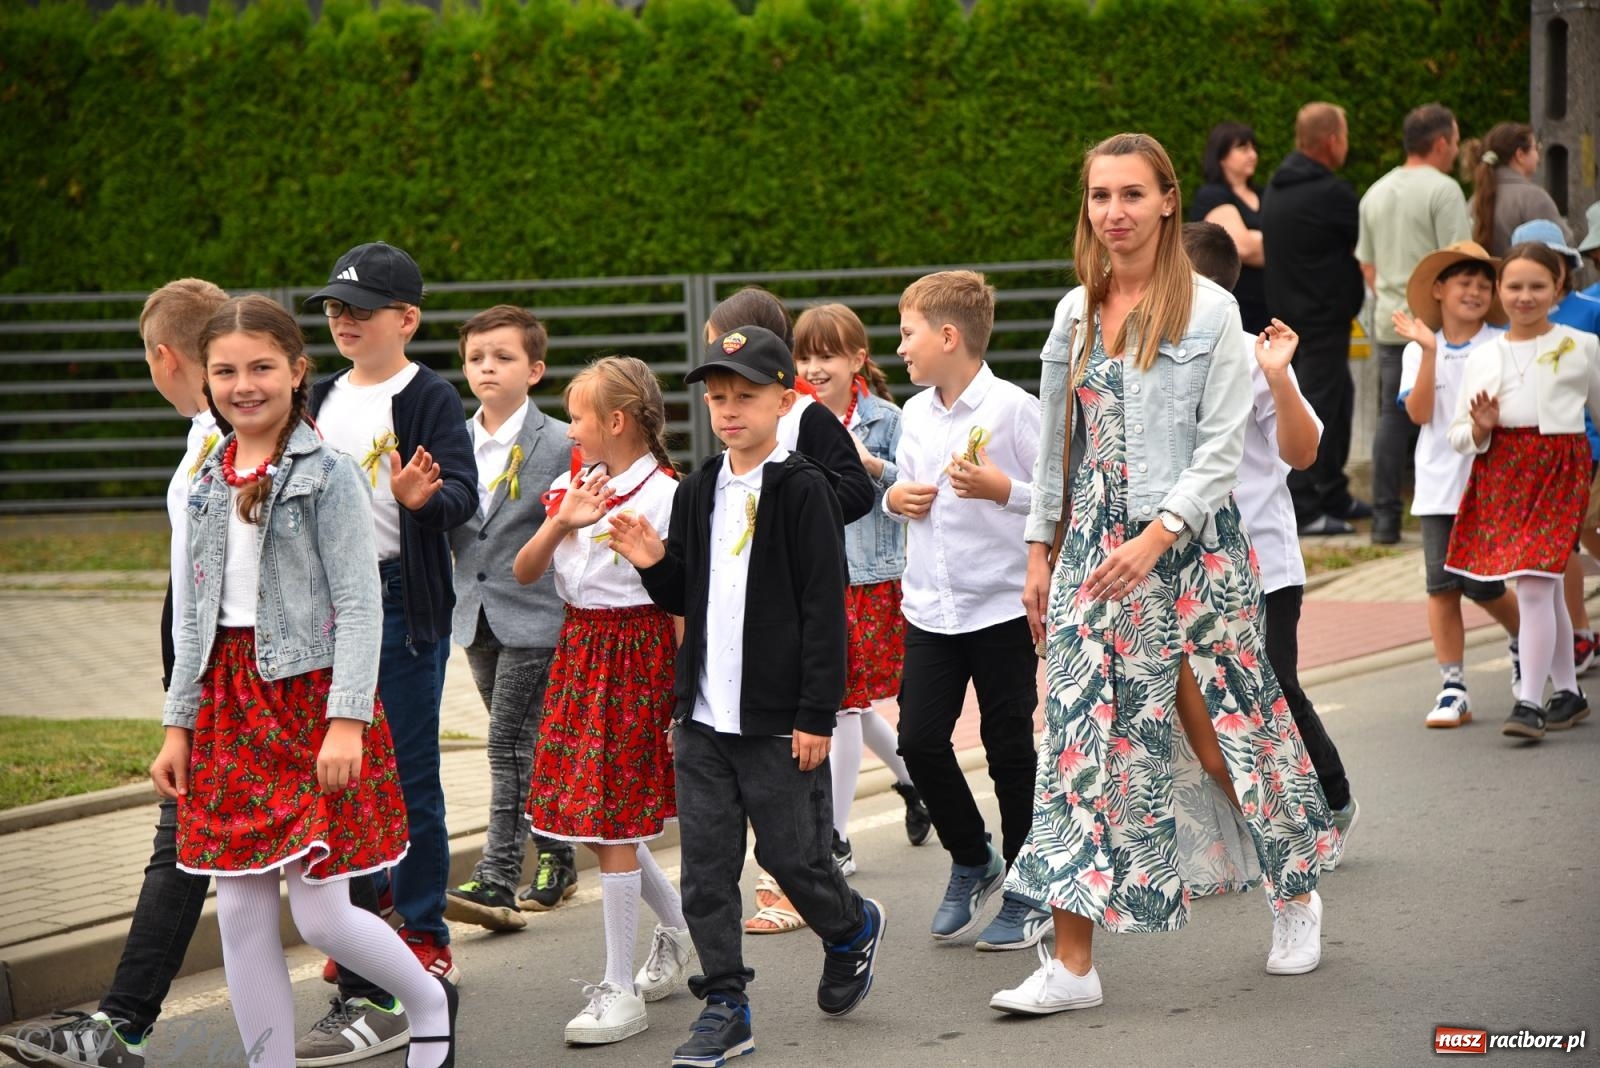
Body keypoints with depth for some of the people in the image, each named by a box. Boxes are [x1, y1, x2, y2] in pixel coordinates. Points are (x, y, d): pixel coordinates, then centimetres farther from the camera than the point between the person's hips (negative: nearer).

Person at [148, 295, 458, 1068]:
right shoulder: (210, 484, 11)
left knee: (320, 912, -5)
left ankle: (429, 1002, 22)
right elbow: (197, 615, 16)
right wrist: (179, 725, 12)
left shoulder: (328, 475, -7)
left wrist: (347, 721, -19)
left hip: (309, 691, -6)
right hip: (230, 699, 6)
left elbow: (359, 604, -12)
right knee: (240, 915, 4)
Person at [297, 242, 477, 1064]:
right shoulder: (324, 397, 13)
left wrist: (421, 497, -36)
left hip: (403, 600, -6)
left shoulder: (430, 400, -7)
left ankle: (426, 942, 8)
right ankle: (369, 918, 21)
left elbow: (465, 497, -17)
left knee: (408, 773, -1)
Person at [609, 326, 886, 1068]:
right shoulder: (698, 492, 10)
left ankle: (853, 931, 31)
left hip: (779, 719, -5)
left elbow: (825, 608, -10)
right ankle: (723, 1003, 10)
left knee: (791, 852, 2)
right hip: (703, 719, 5)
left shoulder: (801, 490, -8)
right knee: (705, 866, 3)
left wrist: (817, 714, -13)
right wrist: (652, 564, -4)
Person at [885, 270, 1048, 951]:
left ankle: (1029, 892, 15)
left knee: (1009, 747, 2)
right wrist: (896, 499, 0)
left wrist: (1001, 488, -25)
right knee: (919, 739, 1)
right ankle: (971, 861, 23)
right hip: (929, 607, 6)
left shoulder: (1012, 409, -11)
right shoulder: (915, 415, 9)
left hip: (1003, 605, -6)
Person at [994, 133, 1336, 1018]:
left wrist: (1158, 537, -20)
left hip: (1189, 545, -4)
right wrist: (1040, 552, 13)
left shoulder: (1210, 312, -6)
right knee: (1079, 738, -3)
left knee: (1219, 730, 3)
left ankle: (1296, 893, 30)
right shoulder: (1075, 314, 9)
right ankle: (1072, 963, -2)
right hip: (1093, 548, 4)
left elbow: (1222, 449, -9)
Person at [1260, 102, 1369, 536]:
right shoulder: (1329, 193, -20)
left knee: (1339, 395, 20)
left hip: (1290, 305, 10)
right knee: (1317, 408, -7)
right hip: (1324, 316, -10)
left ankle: (1333, 496, 27)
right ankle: (1301, 509, -7)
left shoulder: (1277, 186, 9)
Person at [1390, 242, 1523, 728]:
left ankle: (1523, 640, 27)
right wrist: (1429, 351, -13)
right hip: (1439, 484, 2)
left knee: (1482, 586, -4)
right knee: (1441, 587, -2)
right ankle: (1452, 687, 4)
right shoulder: (1420, 351, 6)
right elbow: (1419, 413, -6)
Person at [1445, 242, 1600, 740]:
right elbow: (1458, 435, 11)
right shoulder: (1483, 357, 9)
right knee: (1546, 587, 11)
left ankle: (1530, 702, -14)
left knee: (1534, 584, -14)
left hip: (1558, 469, -3)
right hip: (1499, 471, 3)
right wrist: (1480, 427, -11)